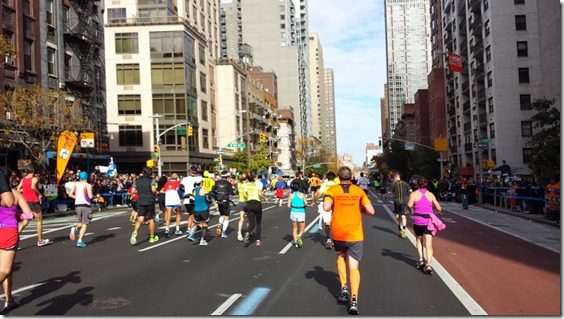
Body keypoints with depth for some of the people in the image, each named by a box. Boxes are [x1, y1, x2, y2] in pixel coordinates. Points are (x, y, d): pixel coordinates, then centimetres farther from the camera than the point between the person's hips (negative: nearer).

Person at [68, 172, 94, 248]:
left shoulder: (76, 184, 7)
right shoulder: (88, 185, -6)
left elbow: (71, 194, 2)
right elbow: (90, 196, -16)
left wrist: (77, 198, 15)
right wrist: (92, 195, 6)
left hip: (77, 205, 5)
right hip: (86, 205, -5)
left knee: (81, 222, 23)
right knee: (84, 224, 1)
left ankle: (75, 228, -8)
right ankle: (80, 241, -7)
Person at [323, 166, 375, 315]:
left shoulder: (332, 190, -2)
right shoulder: (359, 191, 2)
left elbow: (326, 207, -18)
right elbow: (371, 211, -5)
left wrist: (335, 205, 4)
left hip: (338, 233, 0)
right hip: (355, 234, 0)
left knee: (341, 257, 27)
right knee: (353, 267, 3)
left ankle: (344, 287, 12)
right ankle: (354, 300, -10)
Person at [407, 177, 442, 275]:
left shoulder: (414, 194, 0)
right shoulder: (431, 194, 6)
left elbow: (409, 205, -18)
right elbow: (439, 208, 5)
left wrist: (412, 207, 5)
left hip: (418, 221, -1)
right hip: (429, 221, 1)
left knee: (418, 240, 22)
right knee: (429, 244, -2)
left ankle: (421, 260, 12)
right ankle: (428, 264, -16)